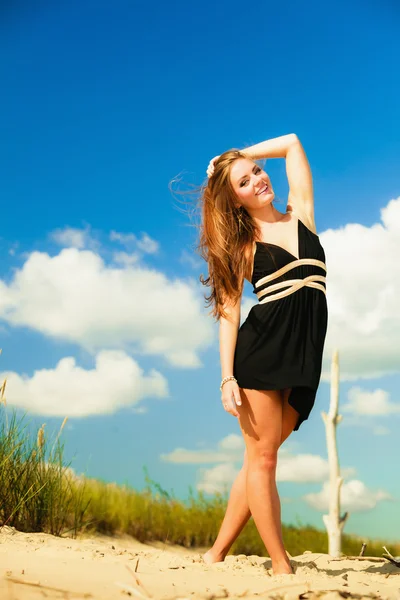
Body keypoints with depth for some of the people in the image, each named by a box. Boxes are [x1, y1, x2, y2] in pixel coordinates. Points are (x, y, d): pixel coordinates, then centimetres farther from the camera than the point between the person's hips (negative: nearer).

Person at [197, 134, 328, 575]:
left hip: (304, 358, 3)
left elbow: (292, 143, 22)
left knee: (261, 458, 6)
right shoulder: (242, 245, 6)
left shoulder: (300, 215, 14)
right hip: (261, 351, -3)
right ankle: (282, 567, 5)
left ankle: (217, 553, 17)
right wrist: (227, 377, -10)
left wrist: (241, 157, 23)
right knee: (262, 458, -2)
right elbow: (228, 311, 0)